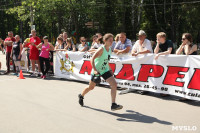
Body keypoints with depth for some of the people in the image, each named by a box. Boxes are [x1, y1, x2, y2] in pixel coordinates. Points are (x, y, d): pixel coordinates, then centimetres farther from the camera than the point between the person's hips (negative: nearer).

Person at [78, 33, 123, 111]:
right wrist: (95, 70, -31)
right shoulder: (101, 49, -20)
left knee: (114, 84, -13)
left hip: (105, 70, 6)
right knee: (91, 87, 12)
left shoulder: (109, 49, 3)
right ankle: (81, 96, 43)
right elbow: (92, 59, -23)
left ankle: (113, 105, -11)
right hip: (97, 71, -6)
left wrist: (110, 69, 14)